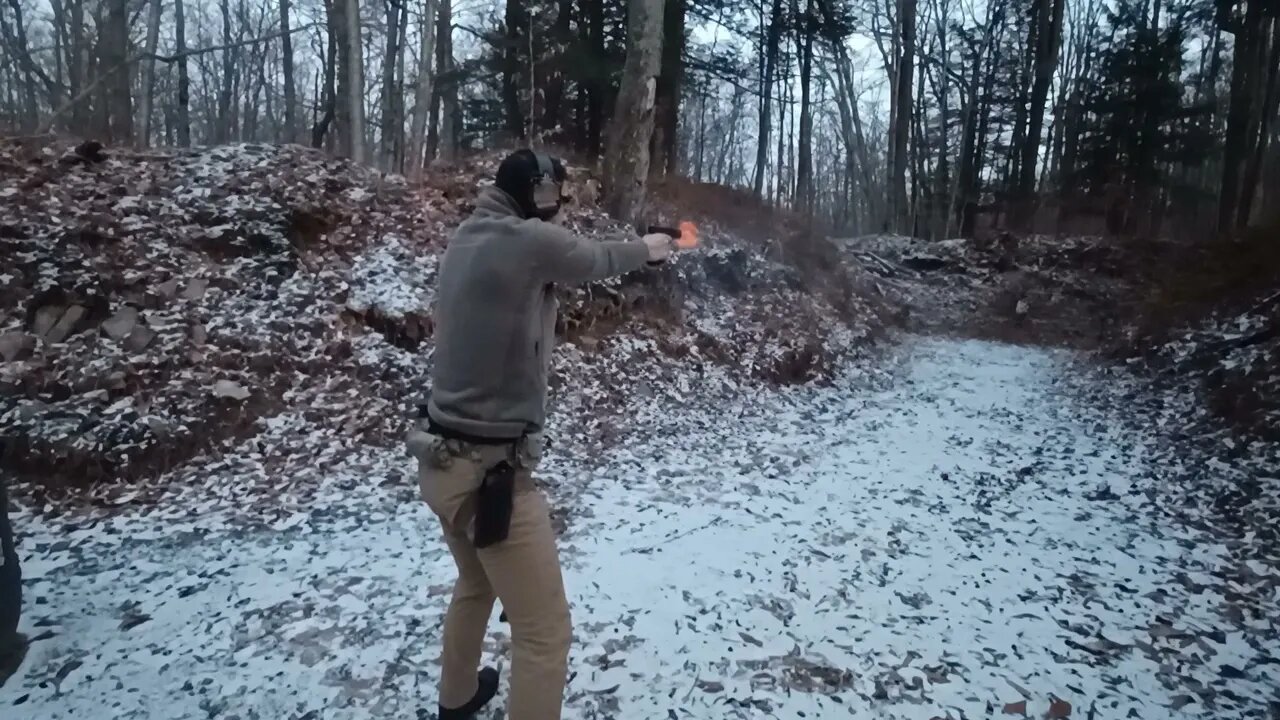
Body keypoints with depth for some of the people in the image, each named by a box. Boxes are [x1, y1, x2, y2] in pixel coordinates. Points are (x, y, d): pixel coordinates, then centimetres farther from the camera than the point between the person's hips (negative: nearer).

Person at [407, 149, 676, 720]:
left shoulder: (468, 237, 7)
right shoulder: (532, 240, -18)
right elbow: (593, 260, 1)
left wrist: (631, 249, 21)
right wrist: (645, 249, 21)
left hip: (442, 459, 10)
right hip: (490, 471, -10)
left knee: (476, 585, 32)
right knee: (545, 630, 4)